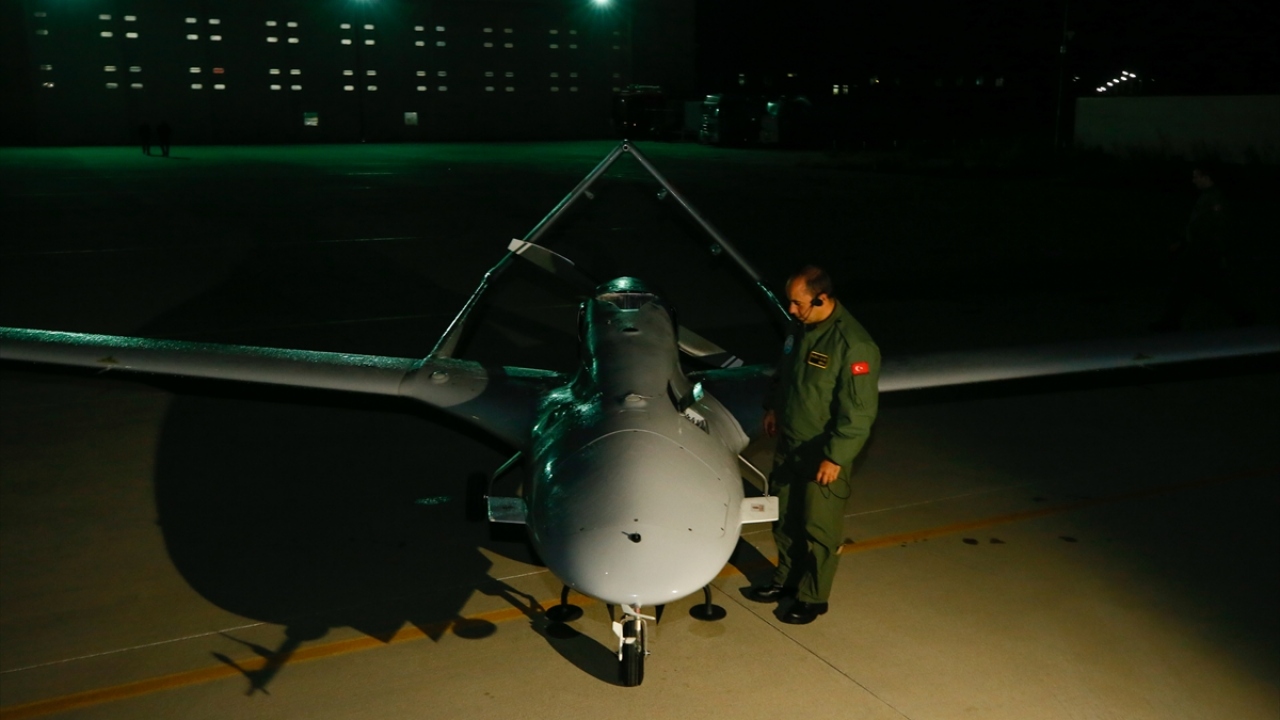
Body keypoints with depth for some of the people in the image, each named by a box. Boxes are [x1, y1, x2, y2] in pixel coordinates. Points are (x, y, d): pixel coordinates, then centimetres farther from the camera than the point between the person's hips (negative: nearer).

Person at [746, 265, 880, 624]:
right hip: (788, 445, 8)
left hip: (823, 455, -8)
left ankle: (813, 597, 25)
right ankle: (786, 580, 39)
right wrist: (773, 406, 18)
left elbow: (859, 410, -24)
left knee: (819, 530, 8)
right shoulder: (801, 329, 0)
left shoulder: (854, 344, -25)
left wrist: (836, 456, -22)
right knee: (785, 520, 20)